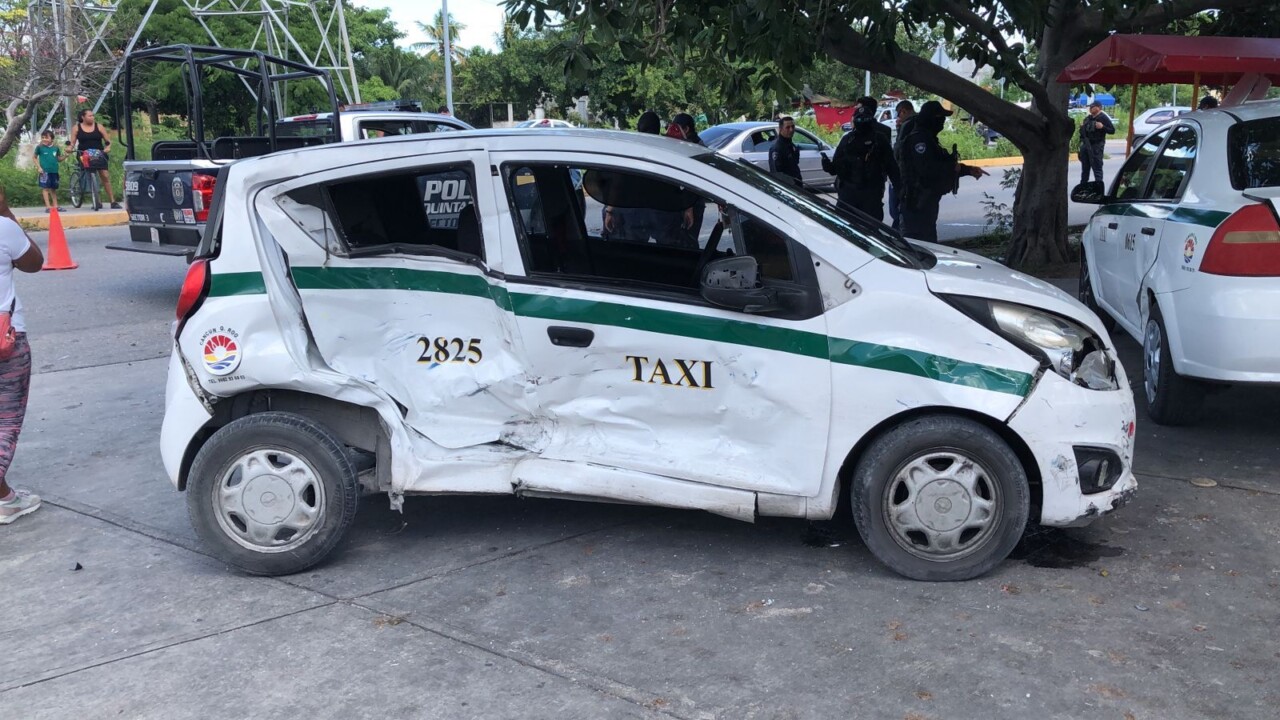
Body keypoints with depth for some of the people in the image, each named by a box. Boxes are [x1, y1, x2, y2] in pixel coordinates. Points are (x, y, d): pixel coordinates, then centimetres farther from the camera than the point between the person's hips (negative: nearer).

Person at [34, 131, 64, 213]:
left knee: (53, 189, 13)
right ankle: (48, 206, -5)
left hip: (54, 171, 4)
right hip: (45, 171, -4)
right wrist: (39, 167, -7)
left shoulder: (55, 148, 6)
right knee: (45, 188, -4)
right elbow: (35, 158, 4)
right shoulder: (40, 148, -3)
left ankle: (55, 206, 21)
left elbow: (59, 159, 15)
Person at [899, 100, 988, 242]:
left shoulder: (927, 138, 19)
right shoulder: (918, 139, -16)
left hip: (926, 201, 11)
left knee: (929, 241, 16)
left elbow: (939, 164, 27)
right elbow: (927, 169, -27)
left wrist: (968, 170, 20)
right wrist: (954, 167, -12)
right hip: (918, 203, -11)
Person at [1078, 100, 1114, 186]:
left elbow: (1112, 130, -10)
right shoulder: (1088, 118, 16)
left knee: (1097, 167, -7)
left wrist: (1102, 127, -25)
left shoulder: (1103, 118, -7)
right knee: (1085, 167, 15)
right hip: (1086, 145, 8)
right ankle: (1083, 185, 24)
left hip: (1096, 145, -8)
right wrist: (1082, 127, 8)